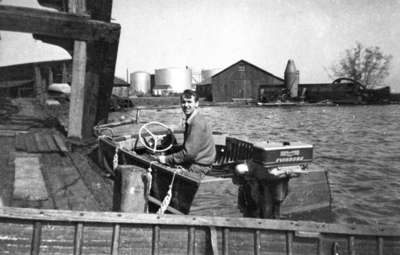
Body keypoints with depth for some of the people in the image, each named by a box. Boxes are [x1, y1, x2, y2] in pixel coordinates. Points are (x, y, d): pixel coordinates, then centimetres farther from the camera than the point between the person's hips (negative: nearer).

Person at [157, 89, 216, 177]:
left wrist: (167, 159, -19)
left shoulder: (197, 123, -22)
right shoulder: (190, 120, 10)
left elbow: (189, 153, -26)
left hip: (199, 166, -9)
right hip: (191, 162, 9)